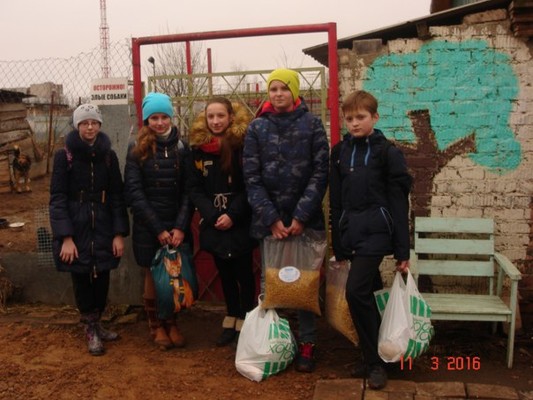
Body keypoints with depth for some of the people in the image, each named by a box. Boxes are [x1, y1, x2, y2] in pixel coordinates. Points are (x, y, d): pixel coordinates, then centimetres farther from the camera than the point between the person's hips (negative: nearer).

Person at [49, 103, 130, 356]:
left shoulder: (108, 155, 4)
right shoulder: (64, 156, -4)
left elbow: (117, 196, 3)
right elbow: (57, 198, -8)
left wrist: (119, 233, -4)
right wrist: (65, 237, -16)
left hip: (103, 229, 3)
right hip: (76, 229, -2)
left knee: (102, 279, 7)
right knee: (82, 279, 4)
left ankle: (95, 324, 27)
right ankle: (90, 329, 20)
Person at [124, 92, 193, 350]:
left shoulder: (181, 147, 2)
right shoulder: (137, 148, -2)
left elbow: (188, 191, -1)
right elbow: (134, 192, -6)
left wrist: (180, 227, -13)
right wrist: (158, 229, -11)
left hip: (177, 226, 1)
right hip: (148, 227, -1)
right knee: (153, 276, 8)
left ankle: (172, 323, 23)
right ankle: (156, 326, 25)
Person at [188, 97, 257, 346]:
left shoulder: (243, 145, -8)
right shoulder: (198, 148, 2)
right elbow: (194, 188, 0)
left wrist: (233, 215, -18)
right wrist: (212, 215, -12)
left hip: (240, 224, -3)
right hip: (213, 224, 4)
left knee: (243, 273, 7)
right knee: (225, 274, 15)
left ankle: (245, 322, 20)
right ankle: (231, 319, 28)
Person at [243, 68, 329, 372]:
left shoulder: (312, 124, 2)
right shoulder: (257, 128, 5)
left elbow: (320, 173, -3)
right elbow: (252, 178, 1)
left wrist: (301, 216, -11)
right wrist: (271, 218, -9)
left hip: (306, 219, -1)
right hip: (269, 220, 1)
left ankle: (307, 344, 16)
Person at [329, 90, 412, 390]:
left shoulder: (388, 152, -5)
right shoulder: (340, 151, 9)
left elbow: (399, 203, -6)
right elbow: (336, 201, 12)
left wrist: (403, 251, -8)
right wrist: (338, 243, 12)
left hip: (375, 231, -5)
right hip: (350, 231, 5)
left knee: (356, 291, -17)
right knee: (370, 294, 12)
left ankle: (374, 362, 0)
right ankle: (376, 359, 25)